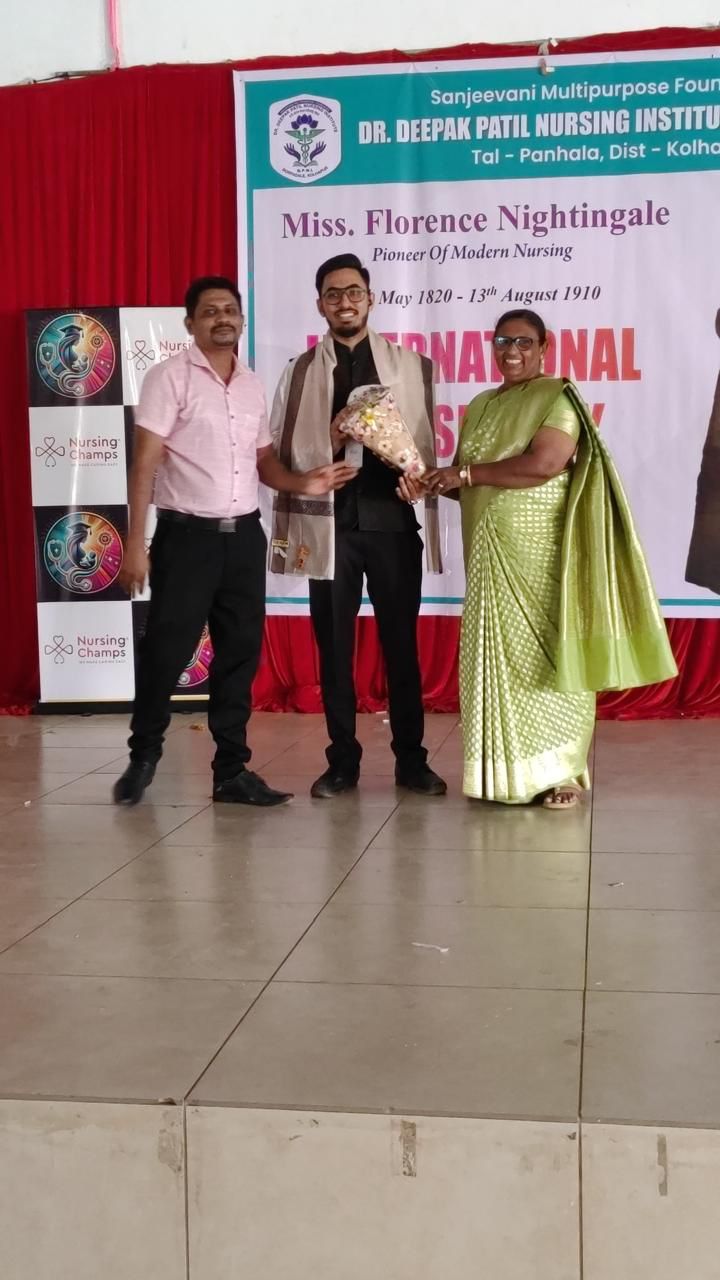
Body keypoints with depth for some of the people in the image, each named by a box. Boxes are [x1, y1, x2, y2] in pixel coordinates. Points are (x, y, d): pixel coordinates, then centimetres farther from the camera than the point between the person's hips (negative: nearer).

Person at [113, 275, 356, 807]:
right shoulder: (171, 377, -6)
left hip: (244, 535, 6)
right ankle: (143, 756, 21)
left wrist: (302, 482, -5)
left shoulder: (253, 384, 12)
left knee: (241, 652, 8)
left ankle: (232, 769, 17)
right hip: (187, 535, -5)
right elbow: (145, 463, -10)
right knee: (167, 650, 0)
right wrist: (136, 542, -15)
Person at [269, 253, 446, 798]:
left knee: (402, 644, 6)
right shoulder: (300, 371, 7)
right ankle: (343, 761, 18)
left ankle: (411, 760, 17)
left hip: (393, 522, 0)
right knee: (334, 647, 6)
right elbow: (283, 454, 2)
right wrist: (330, 442, -14)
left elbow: (427, 444, 6)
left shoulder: (411, 365, 7)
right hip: (330, 525, 0)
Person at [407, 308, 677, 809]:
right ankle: (506, 769, 14)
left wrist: (466, 473, -14)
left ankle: (560, 772, 6)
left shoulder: (558, 397, -5)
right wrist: (434, 483, -2)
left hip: (542, 553, -6)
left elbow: (544, 464, -20)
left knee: (544, 653, -2)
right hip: (491, 553, 6)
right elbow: (466, 481, 19)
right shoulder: (482, 406, 16)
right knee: (498, 656, 6)